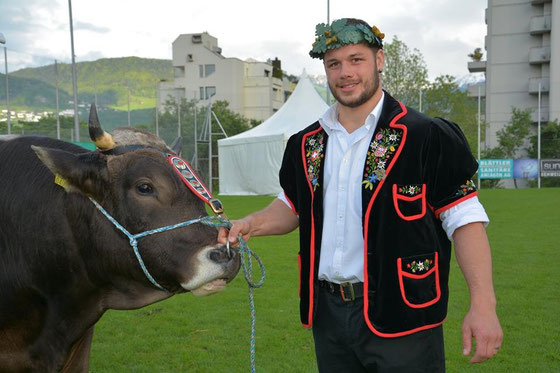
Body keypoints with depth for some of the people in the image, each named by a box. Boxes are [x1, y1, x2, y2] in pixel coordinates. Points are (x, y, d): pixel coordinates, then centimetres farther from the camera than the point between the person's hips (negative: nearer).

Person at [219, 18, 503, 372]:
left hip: (400, 315, -5)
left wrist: (483, 303, -17)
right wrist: (252, 224, 1)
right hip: (327, 314, 5)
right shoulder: (306, 145, 8)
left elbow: (464, 219, -10)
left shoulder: (427, 137, -8)